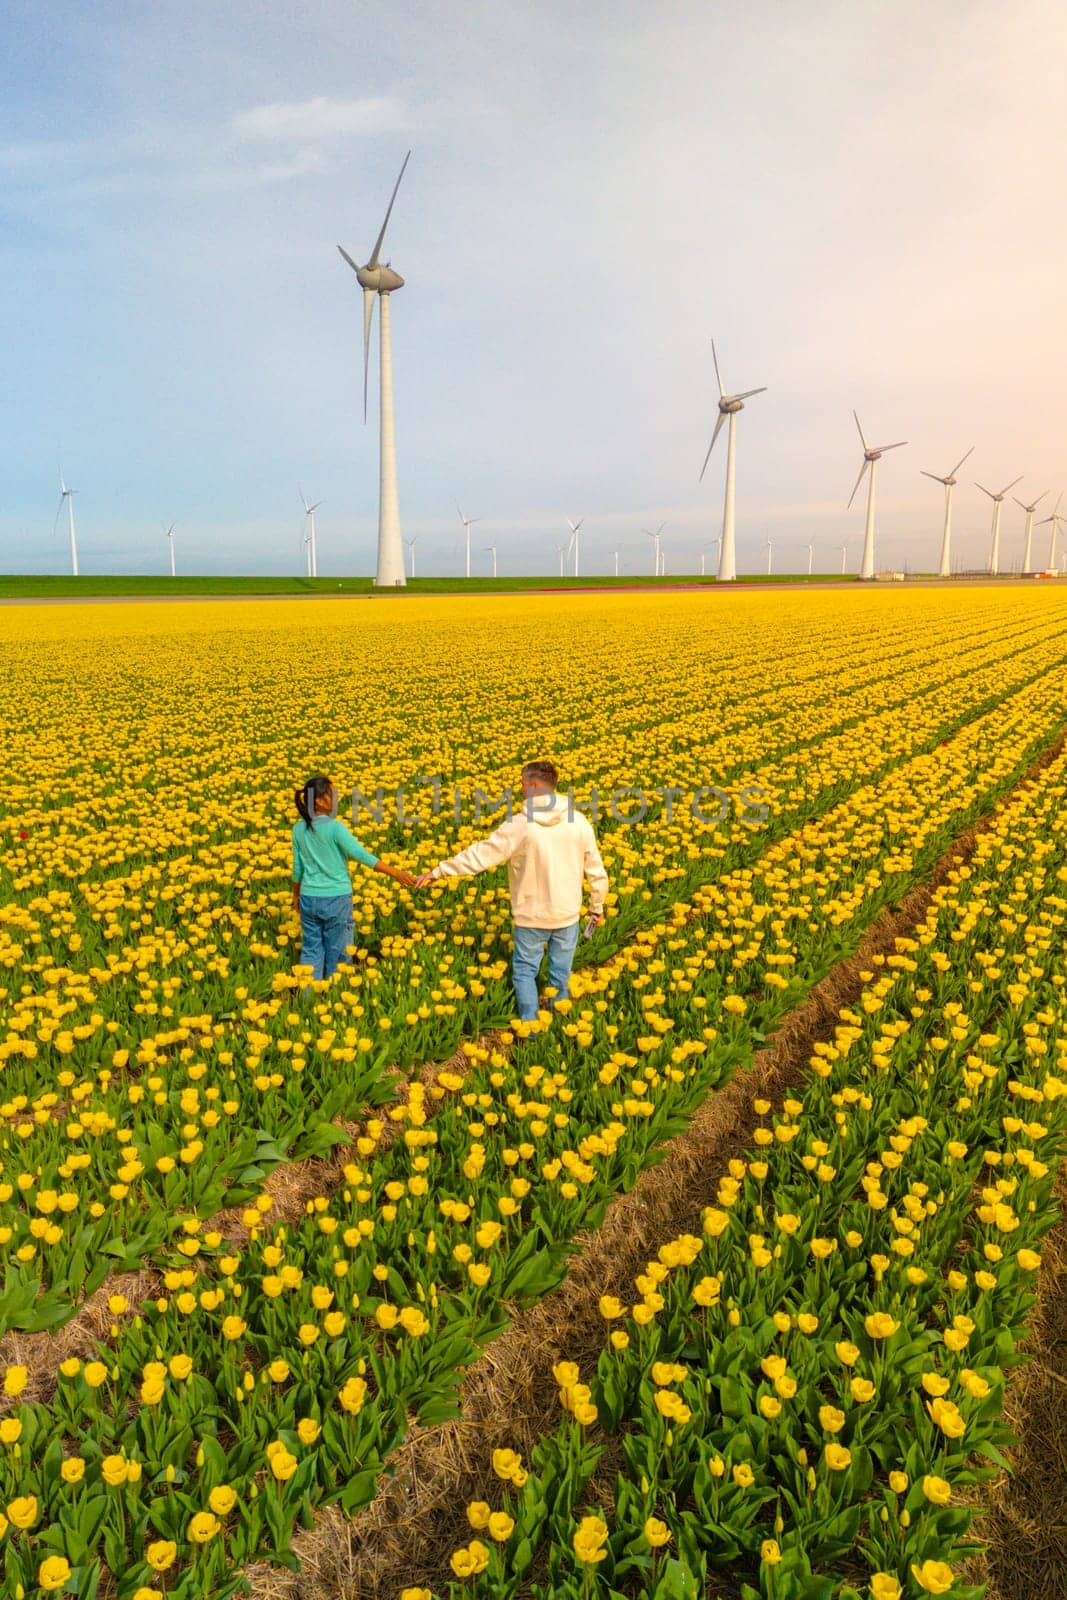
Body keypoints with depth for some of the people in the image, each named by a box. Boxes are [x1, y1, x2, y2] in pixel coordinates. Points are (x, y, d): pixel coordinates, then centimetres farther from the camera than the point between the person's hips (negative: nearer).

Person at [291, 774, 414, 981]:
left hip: (309, 898, 5)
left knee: (310, 950, 11)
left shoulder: (298, 829, 1)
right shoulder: (335, 827, -16)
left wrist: (296, 895, 23)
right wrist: (395, 872, -15)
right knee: (336, 952, 9)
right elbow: (362, 855, -19)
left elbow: (297, 867, 9)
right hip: (336, 898, -5)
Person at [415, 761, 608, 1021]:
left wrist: (437, 871, -2)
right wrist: (597, 907, 16)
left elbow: (479, 856, -13)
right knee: (561, 975, 16)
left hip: (531, 917, -3)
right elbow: (596, 872, 1)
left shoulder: (519, 825, -17)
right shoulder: (579, 821, -6)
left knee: (525, 971, 16)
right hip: (568, 915, 3)